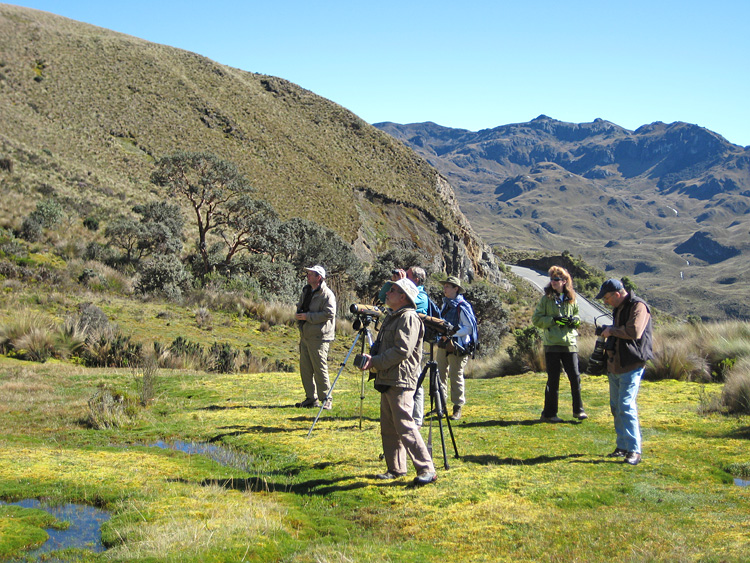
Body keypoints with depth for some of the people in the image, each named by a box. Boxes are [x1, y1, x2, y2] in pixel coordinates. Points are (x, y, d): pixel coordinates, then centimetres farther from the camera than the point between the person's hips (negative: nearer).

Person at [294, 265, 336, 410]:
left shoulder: (327, 294, -11)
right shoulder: (306, 291, 16)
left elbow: (329, 313, -21)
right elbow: (300, 306, 27)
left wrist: (308, 316, -20)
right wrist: (298, 314, 3)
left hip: (318, 338, -9)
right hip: (305, 336, 9)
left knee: (320, 369, -6)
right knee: (305, 368, 11)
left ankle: (326, 399, 3)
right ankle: (311, 398, 20)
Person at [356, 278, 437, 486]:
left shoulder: (408, 318, -12)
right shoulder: (391, 317, 20)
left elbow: (402, 351, -21)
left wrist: (375, 362, -18)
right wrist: (370, 358, 6)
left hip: (400, 382, -10)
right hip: (387, 381, 10)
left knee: (405, 426, -14)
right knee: (388, 428, 13)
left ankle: (427, 469, -10)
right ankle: (395, 469, 21)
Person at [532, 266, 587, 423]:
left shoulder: (571, 299, 10)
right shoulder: (546, 299, 1)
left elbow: (577, 315, 22)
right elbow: (536, 319, -1)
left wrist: (575, 320, -1)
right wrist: (553, 320, -14)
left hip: (570, 343, 3)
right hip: (552, 344, -3)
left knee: (575, 377, 0)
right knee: (553, 380, 2)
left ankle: (578, 410, 15)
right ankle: (549, 413, 12)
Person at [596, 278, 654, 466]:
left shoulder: (638, 306, -12)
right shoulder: (618, 309, 17)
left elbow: (634, 331, -26)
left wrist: (612, 331, -12)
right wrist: (607, 334, 10)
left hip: (631, 366, -9)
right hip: (615, 366, 9)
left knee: (626, 407, -14)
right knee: (616, 407, 13)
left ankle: (634, 450, -11)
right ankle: (622, 446, 22)